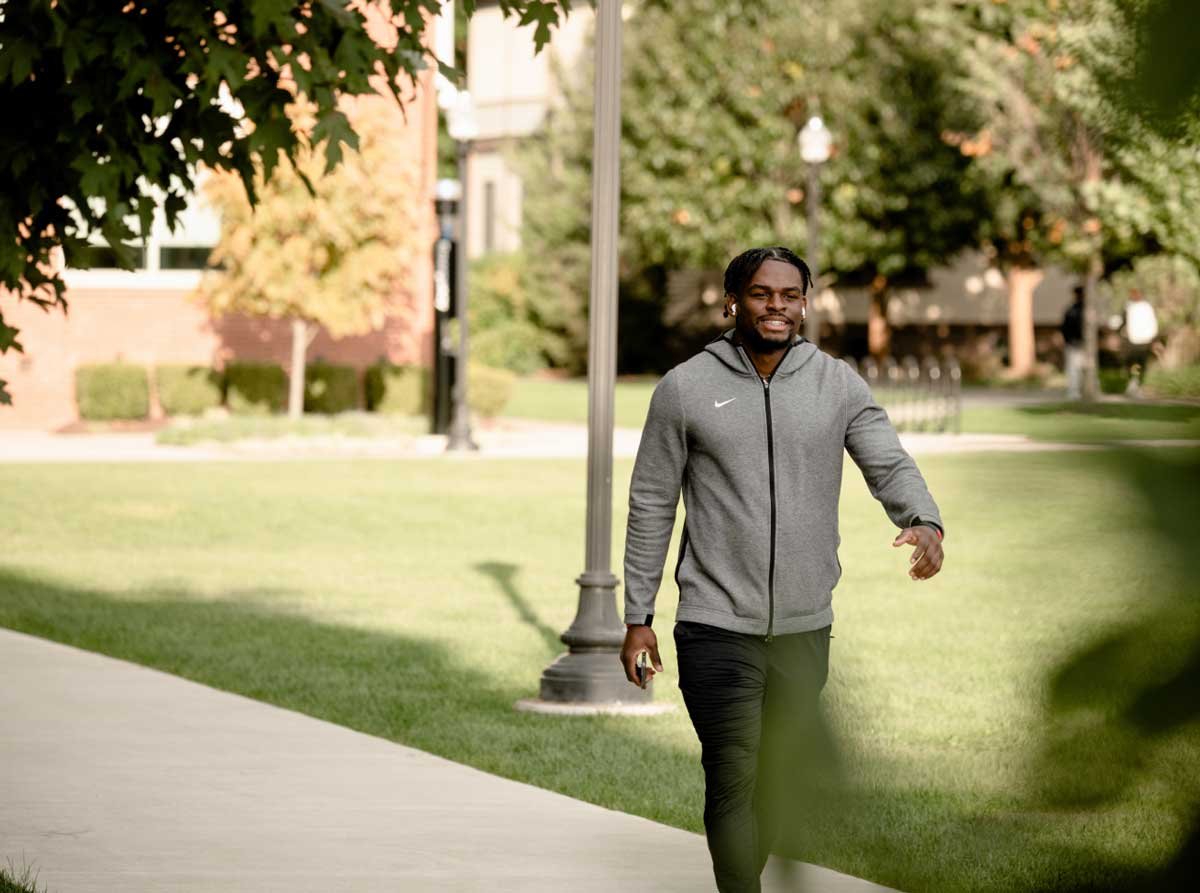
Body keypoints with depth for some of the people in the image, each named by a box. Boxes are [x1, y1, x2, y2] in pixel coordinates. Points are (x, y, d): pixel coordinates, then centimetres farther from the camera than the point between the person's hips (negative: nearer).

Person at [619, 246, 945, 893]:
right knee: (732, 782, -9)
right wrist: (637, 618, 0)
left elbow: (890, 464, -7)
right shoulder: (686, 388, -1)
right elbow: (652, 506, 2)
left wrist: (925, 522, -30)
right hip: (717, 628, -3)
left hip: (806, 628, 3)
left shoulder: (839, 386, 4)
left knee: (776, 778, 15)